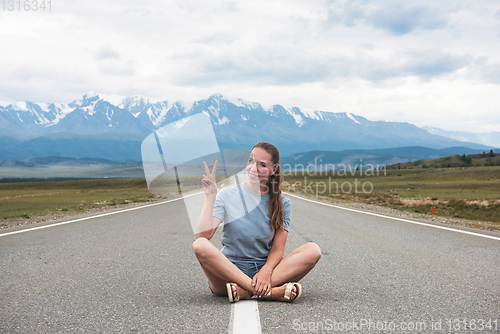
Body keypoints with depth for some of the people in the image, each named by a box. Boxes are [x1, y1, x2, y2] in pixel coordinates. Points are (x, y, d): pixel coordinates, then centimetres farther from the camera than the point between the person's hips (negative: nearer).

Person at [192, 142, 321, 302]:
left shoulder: (282, 203, 5)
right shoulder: (227, 195, 0)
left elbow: (278, 248, -2)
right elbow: (203, 235, -11)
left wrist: (266, 271, -22)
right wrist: (210, 197, -16)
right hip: (228, 270, -2)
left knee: (313, 250, -21)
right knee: (200, 245, -32)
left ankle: (245, 291, -32)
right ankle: (271, 292, -36)